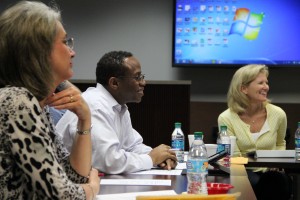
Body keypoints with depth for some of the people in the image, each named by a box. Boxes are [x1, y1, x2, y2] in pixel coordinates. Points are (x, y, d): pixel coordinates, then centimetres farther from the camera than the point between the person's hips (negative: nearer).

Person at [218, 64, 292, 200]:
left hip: (270, 172, 2)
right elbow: (234, 158, -7)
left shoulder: (278, 114, 0)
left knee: (280, 183, -34)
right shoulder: (226, 119, -8)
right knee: (255, 184, -38)